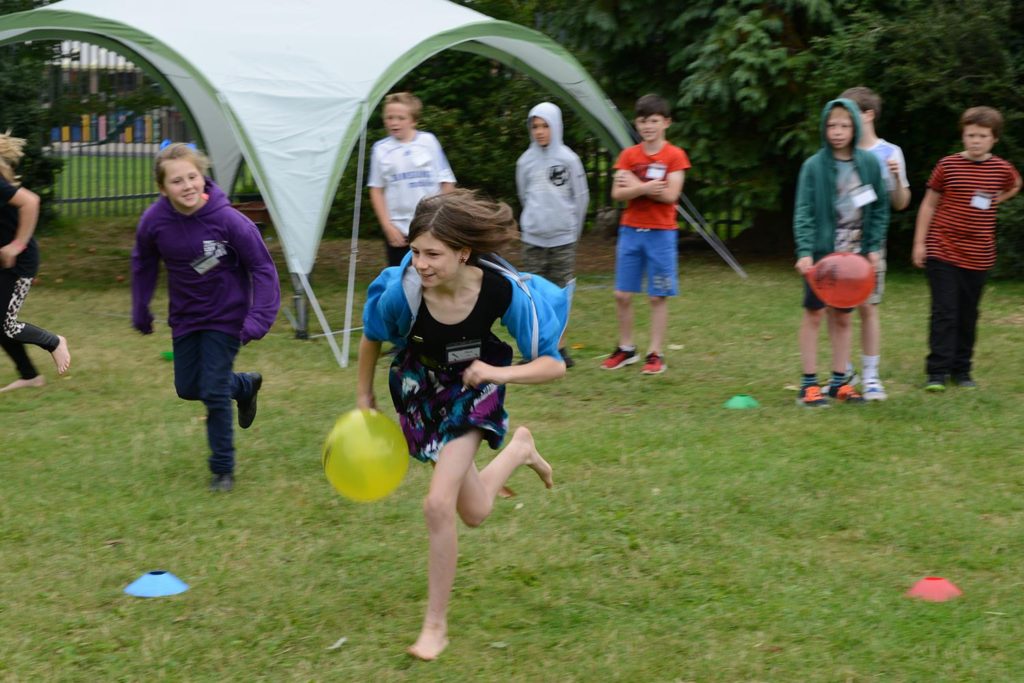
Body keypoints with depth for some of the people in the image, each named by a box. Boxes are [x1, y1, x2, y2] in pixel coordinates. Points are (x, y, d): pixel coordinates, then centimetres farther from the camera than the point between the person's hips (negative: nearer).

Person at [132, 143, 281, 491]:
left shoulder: (228, 220, -27)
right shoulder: (154, 221, -17)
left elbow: (262, 268, -17)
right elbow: (143, 263, 4)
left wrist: (259, 318, -25)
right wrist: (141, 312, 10)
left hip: (225, 316, -4)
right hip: (185, 317, 5)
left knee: (214, 392, -9)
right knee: (188, 388, 13)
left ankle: (223, 469, 9)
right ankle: (245, 385, 42)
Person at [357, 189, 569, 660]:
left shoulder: (506, 292, -34)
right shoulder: (402, 290, -32)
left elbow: (553, 365, -25)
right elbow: (372, 338, -8)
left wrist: (499, 373, -42)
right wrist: (364, 398, 2)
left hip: (472, 392, -2)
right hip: (419, 387, 2)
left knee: (439, 505, -17)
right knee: (474, 512, 18)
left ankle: (435, 625, 5)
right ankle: (519, 450, 54)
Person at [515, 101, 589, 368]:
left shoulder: (568, 159, -4)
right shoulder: (525, 161, 2)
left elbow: (581, 198, 4)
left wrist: (572, 230, 10)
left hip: (563, 239, -2)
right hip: (533, 238, 2)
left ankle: (559, 347, 9)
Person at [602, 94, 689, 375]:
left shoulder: (674, 156, -4)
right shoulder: (629, 155, 6)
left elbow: (670, 195, -14)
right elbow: (618, 194, -4)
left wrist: (635, 186, -10)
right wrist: (646, 188, -19)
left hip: (661, 233, -3)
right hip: (630, 231, 3)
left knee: (658, 297, 1)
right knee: (622, 295, 6)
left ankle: (656, 354, 7)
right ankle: (626, 349, 19)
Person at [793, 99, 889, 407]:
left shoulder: (869, 164, 2)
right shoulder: (814, 166, -6)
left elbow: (880, 209, 8)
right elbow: (804, 212, -10)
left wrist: (874, 247, 0)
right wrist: (805, 252, -20)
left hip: (854, 253, 3)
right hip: (822, 252, -3)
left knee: (843, 317, 10)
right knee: (814, 313, 1)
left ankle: (839, 382, 18)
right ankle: (809, 384, 6)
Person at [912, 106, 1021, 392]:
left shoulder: (1002, 169, 1)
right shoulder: (947, 165, -4)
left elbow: (1014, 185, 26)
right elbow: (929, 204, 3)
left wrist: (993, 201, 9)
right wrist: (919, 242, 0)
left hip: (978, 256, 3)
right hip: (942, 251, -3)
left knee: (968, 315, 9)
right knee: (944, 313, -7)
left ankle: (961, 370, 19)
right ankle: (937, 373, -6)